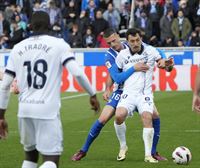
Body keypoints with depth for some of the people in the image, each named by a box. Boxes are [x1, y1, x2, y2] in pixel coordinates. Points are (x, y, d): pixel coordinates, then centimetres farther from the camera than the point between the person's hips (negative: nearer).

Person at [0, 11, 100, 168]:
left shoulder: (18, 48, 10)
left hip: (25, 109, 5)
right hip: (48, 110, -4)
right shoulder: (59, 45, -1)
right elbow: (77, 72, -11)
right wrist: (93, 95, 4)